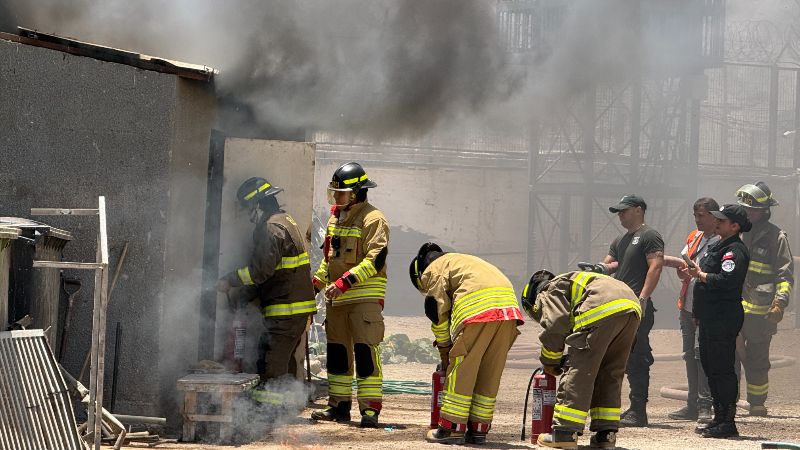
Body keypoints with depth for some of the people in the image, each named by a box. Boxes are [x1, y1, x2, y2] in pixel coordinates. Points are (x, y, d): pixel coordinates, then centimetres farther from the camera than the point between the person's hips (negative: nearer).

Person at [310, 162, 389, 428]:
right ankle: (339, 405, 17)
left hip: (365, 297, -8)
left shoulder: (373, 220, -10)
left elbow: (375, 259, -18)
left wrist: (345, 282, -24)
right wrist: (317, 282, 12)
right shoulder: (336, 218, 17)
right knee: (337, 351, 10)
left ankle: (370, 408, -11)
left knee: (365, 351, -11)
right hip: (336, 299, 8)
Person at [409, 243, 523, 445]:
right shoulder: (460, 261, 38)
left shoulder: (432, 271, 15)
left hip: (478, 309, -7)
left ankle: (452, 429, 2)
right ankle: (479, 429, 14)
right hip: (509, 307, 7)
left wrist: (445, 352, 17)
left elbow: (438, 314, 8)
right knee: (490, 375, 11)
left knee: (460, 373, 1)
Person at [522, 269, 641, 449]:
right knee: (610, 374, 17)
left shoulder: (548, 292, 17)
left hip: (603, 310, -9)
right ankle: (606, 433, 13)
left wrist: (549, 362, 10)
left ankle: (565, 432, -5)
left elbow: (556, 323, -2)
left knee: (578, 371, -3)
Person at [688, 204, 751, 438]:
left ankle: (728, 422, -8)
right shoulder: (718, 246, 20)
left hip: (724, 320, -11)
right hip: (710, 319, 11)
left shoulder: (735, 250, -13)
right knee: (710, 366, 14)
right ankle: (719, 417, 21)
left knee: (722, 369, -10)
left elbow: (727, 280, -26)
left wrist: (701, 275, -19)